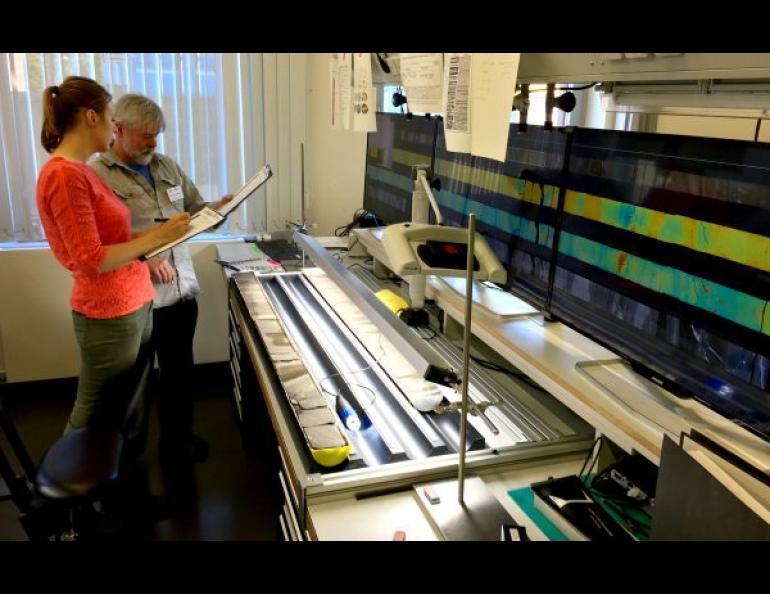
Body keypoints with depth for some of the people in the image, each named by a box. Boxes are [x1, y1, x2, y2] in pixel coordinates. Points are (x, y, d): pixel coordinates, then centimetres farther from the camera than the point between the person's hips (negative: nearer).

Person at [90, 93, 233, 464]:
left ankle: (178, 439, 38)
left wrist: (217, 208, -3)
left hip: (182, 291, 6)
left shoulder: (168, 166, 9)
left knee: (180, 371, 18)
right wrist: (142, 260, -24)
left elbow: (193, 211, 17)